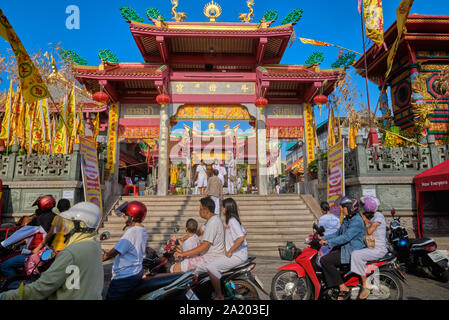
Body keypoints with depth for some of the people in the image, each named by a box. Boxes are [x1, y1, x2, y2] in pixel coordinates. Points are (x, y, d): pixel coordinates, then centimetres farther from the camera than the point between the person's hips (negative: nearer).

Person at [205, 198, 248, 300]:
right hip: (240, 253, 11)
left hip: (237, 256, -11)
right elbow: (244, 233, 23)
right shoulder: (234, 219, 11)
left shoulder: (232, 220, -18)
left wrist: (230, 252, -20)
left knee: (211, 267, -20)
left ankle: (219, 296, -8)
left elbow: (241, 238, -30)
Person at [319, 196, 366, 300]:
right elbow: (338, 234, 18)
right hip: (344, 248, 10)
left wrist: (328, 242, -27)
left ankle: (343, 288, -13)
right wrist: (323, 238, 8)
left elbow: (345, 237, -26)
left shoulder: (357, 222, -17)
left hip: (352, 252, -10)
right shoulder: (346, 219, 14)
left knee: (325, 260, -21)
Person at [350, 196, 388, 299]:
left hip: (378, 250, -10)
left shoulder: (378, 216, -14)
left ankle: (365, 286, -22)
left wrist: (366, 221, -5)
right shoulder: (373, 216, 13)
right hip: (371, 248, 10)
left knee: (356, 255, -29)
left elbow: (369, 231, -18)